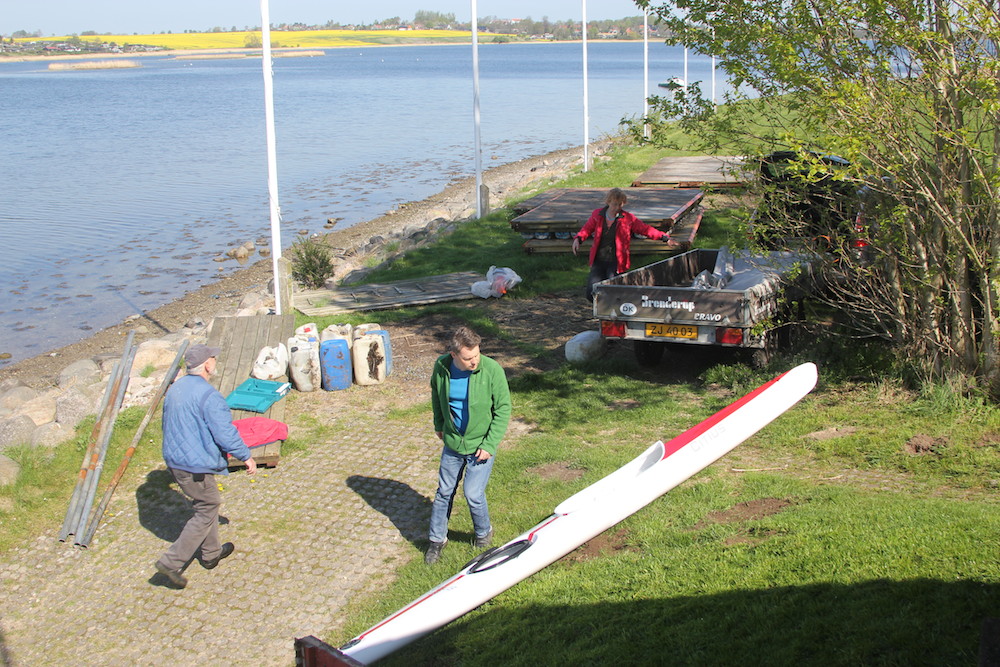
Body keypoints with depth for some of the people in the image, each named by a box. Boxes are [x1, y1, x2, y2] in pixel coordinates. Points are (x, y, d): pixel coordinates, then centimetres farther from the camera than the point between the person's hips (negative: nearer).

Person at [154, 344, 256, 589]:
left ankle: (211, 553, 36)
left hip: (174, 460, 9)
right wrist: (246, 457, -7)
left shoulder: (174, 389, 5)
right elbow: (225, 434, -21)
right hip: (196, 466, -9)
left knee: (208, 504, 24)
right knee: (207, 510, 4)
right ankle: (172, 562, 2)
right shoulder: (209, 396, -23)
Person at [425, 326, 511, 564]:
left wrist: (490, 445, -14)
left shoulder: (492, 370, -22)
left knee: (473, 494, -4)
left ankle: (484, 533, 26)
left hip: (481, 444, -3)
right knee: (444, 492, 13)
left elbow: (503, 409, -13)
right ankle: (437, 539, 32)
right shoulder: (441, 367, -12)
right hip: (452, 442, 3)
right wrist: (439, 424, 16)